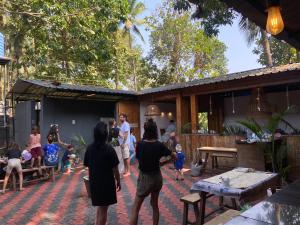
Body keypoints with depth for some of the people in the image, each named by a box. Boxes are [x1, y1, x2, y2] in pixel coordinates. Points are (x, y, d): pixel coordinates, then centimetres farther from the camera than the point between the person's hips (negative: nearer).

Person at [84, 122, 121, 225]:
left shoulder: (89, 148, -2)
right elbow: (115, 168, -13)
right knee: (103, 209, 10)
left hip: (94, 182, 5)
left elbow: (88, 166, 5)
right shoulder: (108, 148, -17)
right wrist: (118, 181, 0)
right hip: (107, 182, -5)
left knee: (100, 207, 24)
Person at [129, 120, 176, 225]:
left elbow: (139, 160, -4)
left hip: (144, 178, -3)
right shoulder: (159, 145, -10)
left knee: (135, 208, 6)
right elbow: (174, 156, 0)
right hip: (157, 177, 3)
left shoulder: (140, 144, -14)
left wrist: (157, 163, 6)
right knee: (154, 204, 22)